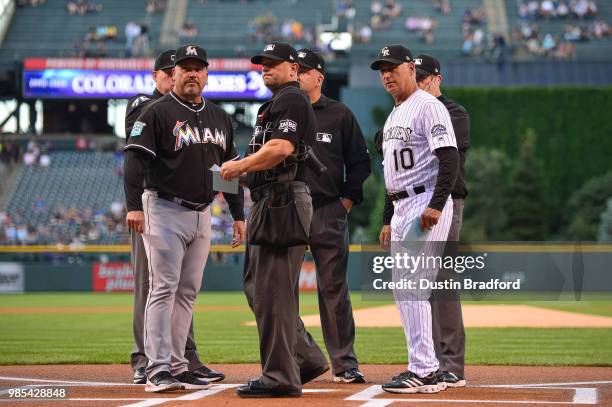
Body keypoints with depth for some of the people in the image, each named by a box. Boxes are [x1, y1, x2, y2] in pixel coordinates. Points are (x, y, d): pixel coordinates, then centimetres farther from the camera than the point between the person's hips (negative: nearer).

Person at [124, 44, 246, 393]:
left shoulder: (220, 118, 14)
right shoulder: (158, 113, -6)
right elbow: (135, 159, -14)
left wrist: (239, 214, 15)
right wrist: (134, 206, -25)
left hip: (202, 214, 7)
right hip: (165, 210, -7)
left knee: (188, 291, 8)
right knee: (164, 289, -9)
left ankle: (177, 365, 13)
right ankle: (158, 370, -10)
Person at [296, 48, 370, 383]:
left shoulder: (339, 115, 7)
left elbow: (360, 162, 9)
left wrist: (348, 199, 0)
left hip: (328, 213, -2)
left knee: (334, 289, -1)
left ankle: (345, 364, 3)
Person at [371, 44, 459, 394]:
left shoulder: (428, 106, -9)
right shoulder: (394, 115, 21)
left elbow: (450, 159, -19)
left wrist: (435, 207, -26)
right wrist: (389, 220, 22)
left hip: (427, 205, -10)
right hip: (402, 208, 10)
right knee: (403, 288, 10)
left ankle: (424, 373, -14)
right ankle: (427, 366, 16)